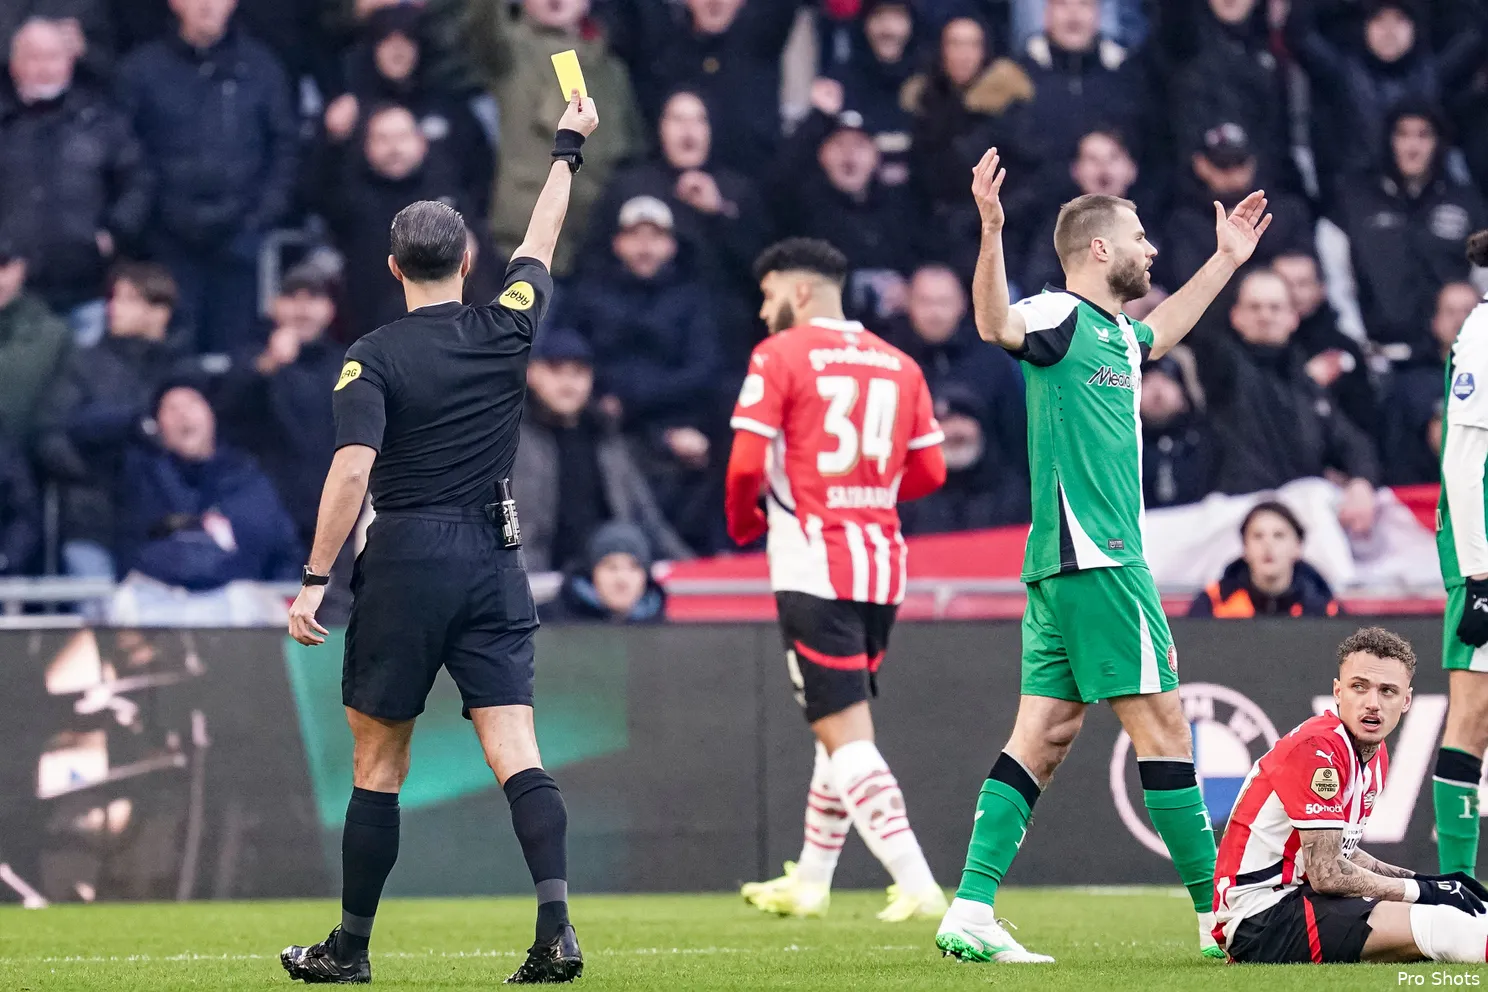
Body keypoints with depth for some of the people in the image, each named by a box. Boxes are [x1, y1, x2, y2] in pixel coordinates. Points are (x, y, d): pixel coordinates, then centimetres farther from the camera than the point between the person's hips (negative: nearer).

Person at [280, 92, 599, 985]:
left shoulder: (375, 358, -6)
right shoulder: (507, 329, 4)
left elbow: (352, 470, -16)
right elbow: (542, 241, 22)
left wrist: (316, 577, -14)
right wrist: (568, 149, 37)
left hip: (405, 560, -3)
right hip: (494, 562, 3)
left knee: (378, 760, 6)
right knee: (516, 752, -3)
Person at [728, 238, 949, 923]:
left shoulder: (779, 356, -5)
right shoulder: (898, 365, 12)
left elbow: (747, 463, -12)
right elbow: (929, 472, 11)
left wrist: (743, 523, 7)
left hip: (812, 565, -6)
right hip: (882, 564, 6)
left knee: (845, 734, -8)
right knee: (843, 727, 18)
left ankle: (916, 883, -19)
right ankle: (809, 883, 28)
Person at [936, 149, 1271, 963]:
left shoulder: (1115, 332, 19)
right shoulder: (1060, 317, -9)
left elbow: (1159, 333, 43)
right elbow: (997, 325, -32)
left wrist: (1225, 261, 47)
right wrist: (992, 233, -45)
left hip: (1067, 567, 10)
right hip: (1092, 558, -10)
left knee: (1047, 733, 4)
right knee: (1161, 720, -4)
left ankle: (971, 911, -1)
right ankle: (1222, 915, 1)